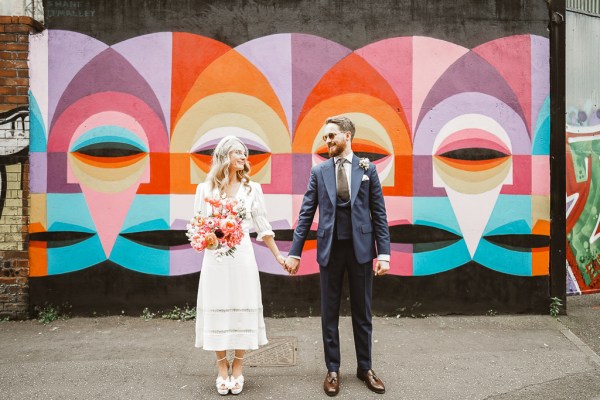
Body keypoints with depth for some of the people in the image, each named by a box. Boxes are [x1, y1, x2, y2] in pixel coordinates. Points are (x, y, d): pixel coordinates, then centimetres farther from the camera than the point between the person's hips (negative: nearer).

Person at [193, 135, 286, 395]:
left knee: (242, 310, 3)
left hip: (242, 257, 0)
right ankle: (222, 370, 22)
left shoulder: (252, 189, 4)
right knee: (217, 311, 5)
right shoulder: (205, 189, 3)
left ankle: (237, 370, 20)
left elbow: (263, 227, 7)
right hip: (215, 259, 0)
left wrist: (278, 256, 5)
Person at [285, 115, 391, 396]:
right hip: (330, 249, 1)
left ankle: (365, 368, 29)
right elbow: (306, 214, 3)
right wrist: (294, 252, -2)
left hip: (360, 248, 0)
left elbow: (379, 213, 1)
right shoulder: (319, 171, 4)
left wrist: (384, 253, -6)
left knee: (362, 312, 11)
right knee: (329, 313, 9)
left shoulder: (367, 169, 3)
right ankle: (333, 370, 25)